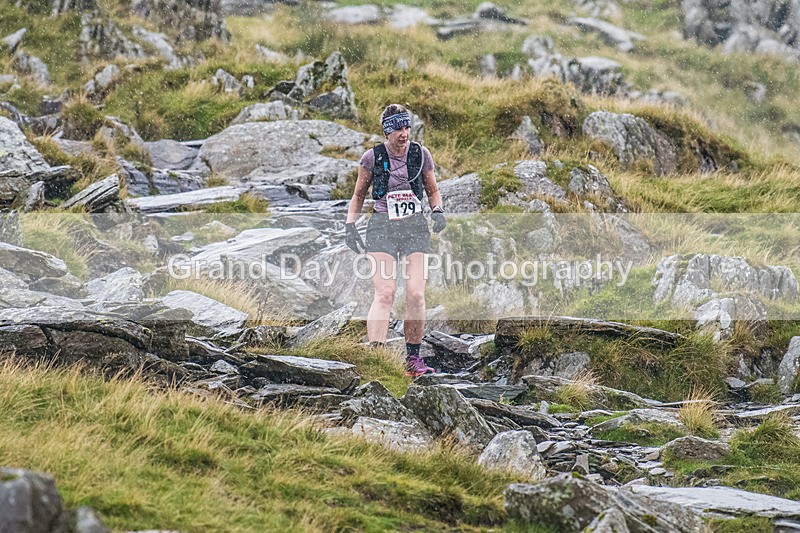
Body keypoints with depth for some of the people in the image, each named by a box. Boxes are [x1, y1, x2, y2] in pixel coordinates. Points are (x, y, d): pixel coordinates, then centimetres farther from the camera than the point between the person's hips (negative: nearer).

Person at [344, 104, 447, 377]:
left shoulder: (421, 154, 4)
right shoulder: (372, 157, 1)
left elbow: (433, 191, 17)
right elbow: (359, 194, 14)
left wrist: (438, 211, -2)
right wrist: (350, 225, 4)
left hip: (415, 227, 2)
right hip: (382, 227, -2)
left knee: (416, 294, -9)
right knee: (384, 293, -17)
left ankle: (413, 359, 4)